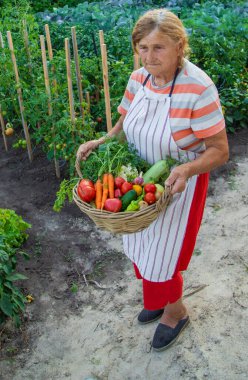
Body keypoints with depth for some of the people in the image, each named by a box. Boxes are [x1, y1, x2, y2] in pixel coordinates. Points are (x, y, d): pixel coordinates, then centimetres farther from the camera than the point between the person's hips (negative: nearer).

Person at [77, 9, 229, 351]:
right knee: (142, 249, 21)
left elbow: (219, 151, -21)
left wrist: (185, 170, -39)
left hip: (177, 186, -6)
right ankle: (160, 300, 51)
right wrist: (101, 142, -9)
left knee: (161, 258, 8)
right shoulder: (138, 78, -7)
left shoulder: (198, 88, -26)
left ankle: (176, 311, 40)